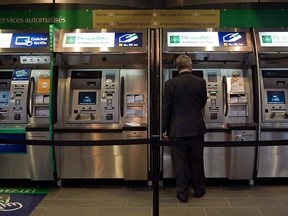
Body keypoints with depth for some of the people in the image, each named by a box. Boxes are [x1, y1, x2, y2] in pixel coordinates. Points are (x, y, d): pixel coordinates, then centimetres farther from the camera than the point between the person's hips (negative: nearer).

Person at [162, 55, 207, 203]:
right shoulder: (200, 82, -3)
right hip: (197, 128, 2)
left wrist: (165, 129, 1)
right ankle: (199, 189, 28)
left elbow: (166, 108, -7)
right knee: (197, 160, 15)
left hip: (178, 129, -2)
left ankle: (183, 194, 15)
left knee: (180, 162, 6)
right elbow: (203, 103, 10)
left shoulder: (170, 84, -8)